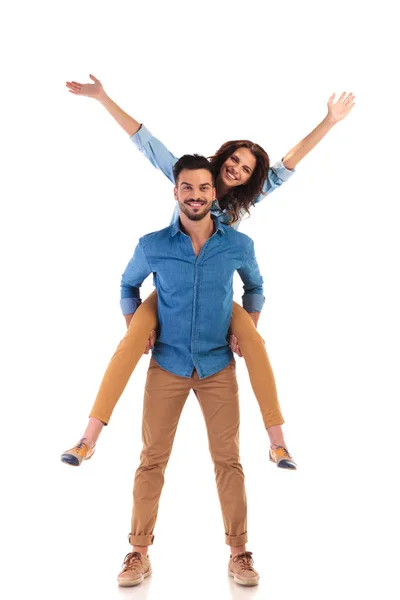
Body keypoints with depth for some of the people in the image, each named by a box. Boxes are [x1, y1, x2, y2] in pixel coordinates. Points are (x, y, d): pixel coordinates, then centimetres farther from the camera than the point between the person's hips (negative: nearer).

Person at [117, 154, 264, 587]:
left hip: (219, 365, 1)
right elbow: (128, 285, 13)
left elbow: (254, 286, 16)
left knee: (228, 460, 3)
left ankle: (238, 552, 14)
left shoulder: (239, 245, -4)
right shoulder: (152, 246, -7)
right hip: (167, 365, 0)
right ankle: (139, 553, 14)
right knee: (152, 460, 3)